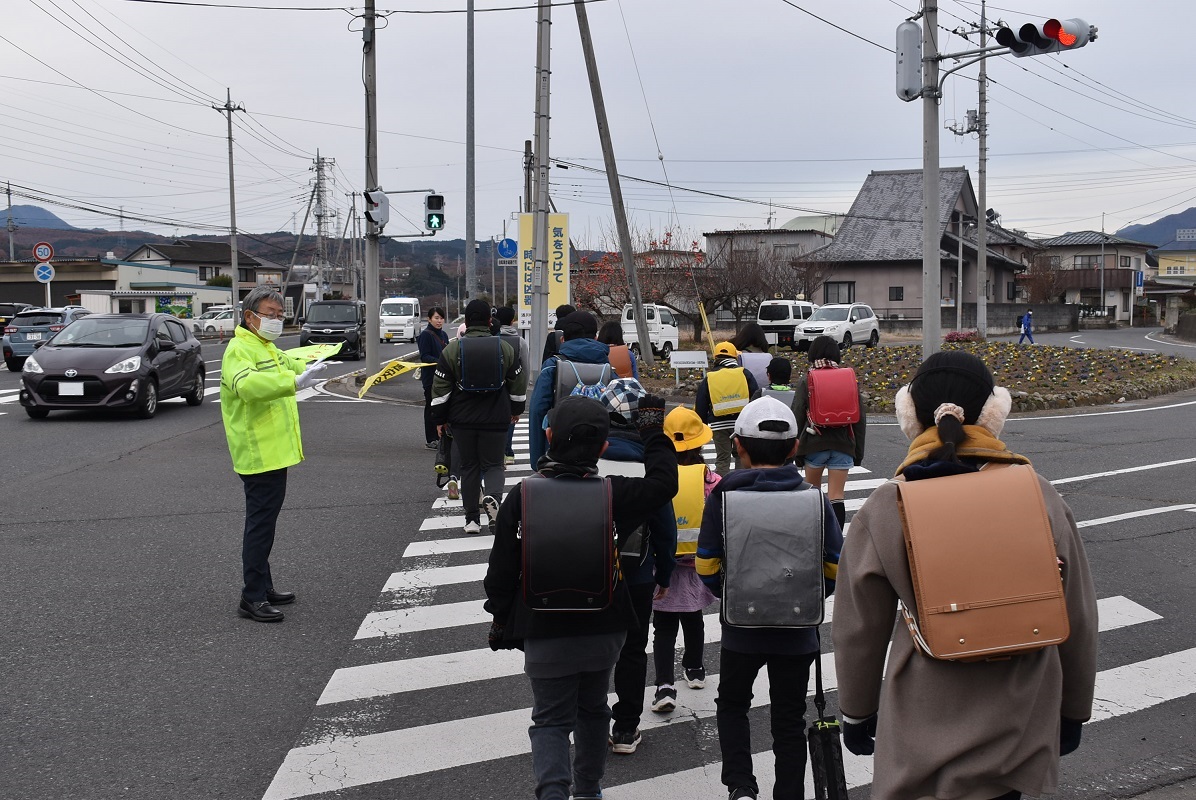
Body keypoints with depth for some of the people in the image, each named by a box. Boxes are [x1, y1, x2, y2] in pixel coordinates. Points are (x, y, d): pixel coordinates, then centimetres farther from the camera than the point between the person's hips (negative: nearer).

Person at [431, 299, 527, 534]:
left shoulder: (452, 349, -4)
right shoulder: (505, 348, 0)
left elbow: (440, 387, -2)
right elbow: (518, 383, 8)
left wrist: (439, 418, 8)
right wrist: (516, 409, 23)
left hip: (463, 420, 0)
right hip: (496, 419, 0)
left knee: (469, 467, 11)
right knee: (493, 463, 10)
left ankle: (472, 519, 13)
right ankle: (492, 497, -21)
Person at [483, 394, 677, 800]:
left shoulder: (521, 498, -11)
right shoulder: (613, 493, -12)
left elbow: (502, 570, -6)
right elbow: (663, 482, -1)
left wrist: (500, 618, 8)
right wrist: (653, 432, 9)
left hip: (545, 632, -2)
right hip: (604, 627, 2)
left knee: (550, 719, 7)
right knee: (593, 709, 22)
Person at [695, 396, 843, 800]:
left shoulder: (721, 498, -11)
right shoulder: (814, 501, -8)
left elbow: (707, 567, -7)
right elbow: (835, 567, -4)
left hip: (742, 628, -1)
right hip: (798, 631, 1)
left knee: (732, 704, 22)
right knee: (790, 721, 15)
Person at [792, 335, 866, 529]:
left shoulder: (806, 380, -1)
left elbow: (797, 416, -5)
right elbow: (861, 418, 6)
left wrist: (795, 448, 3)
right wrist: (858, 450, 12)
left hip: (814, 442, -1)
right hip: (843, 444, 1)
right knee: (836, 497, -1)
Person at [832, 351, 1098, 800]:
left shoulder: (883, 513, -12)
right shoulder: (1039, 498, -8)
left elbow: (858, 629, -3)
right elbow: (1077, 619, 0)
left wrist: (857, 713, 13)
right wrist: (1072, 711, 15)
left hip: (924, 734, -1)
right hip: (1017, 727, 2)